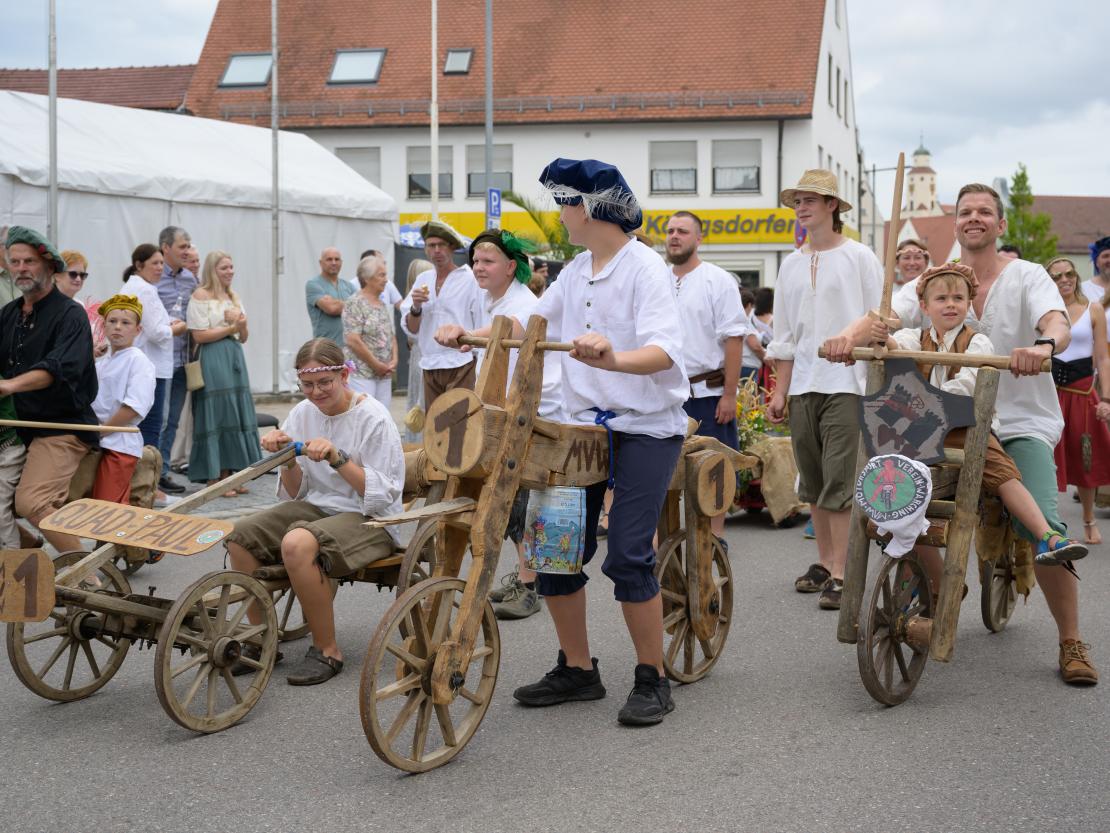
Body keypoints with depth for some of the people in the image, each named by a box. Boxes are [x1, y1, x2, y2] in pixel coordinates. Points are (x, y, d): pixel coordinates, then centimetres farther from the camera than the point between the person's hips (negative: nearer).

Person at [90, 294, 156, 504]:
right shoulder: (102, 363, 16)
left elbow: (134, 407, -19)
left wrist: (101, 430, -15)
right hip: (98, 443, 8)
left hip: (120, 443, -8)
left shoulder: (138, 360, -9)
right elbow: (90, 400, 21)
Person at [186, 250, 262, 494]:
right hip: (212, 361, -7)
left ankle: (230, 476, 11)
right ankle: (214, 478, 0)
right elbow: (199, 335, -12)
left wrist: (242, 324, -4)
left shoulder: (234, 296, 18)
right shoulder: (201, 296, -4)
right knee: (216, 417, -6)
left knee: (236, 416, 5)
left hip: (234, 359, 7)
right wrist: (231, 328, -9)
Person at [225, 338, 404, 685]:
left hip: (370, 520, -6)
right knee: (239, 537, -14)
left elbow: (383, 497, -16)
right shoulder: (302, 413, 4)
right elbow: (295, 494, 8)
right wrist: (289, 461, -12)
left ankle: (327, 651, -17)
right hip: (317, 507, 6)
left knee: (297, 543, -33)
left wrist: (338, 458, -26)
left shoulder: (373, 418, -12)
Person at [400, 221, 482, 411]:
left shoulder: (470, 279, -4)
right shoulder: (423, 280, 12)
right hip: (429, 367, 5)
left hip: (461, 366, -5)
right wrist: (416, 307, -9)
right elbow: (410, 330, 11)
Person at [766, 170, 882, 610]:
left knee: (839, 480, -9)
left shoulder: (859, 257, 0)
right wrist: (779, 391, 10)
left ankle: (839, 574, -7)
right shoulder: (791, 264, 14)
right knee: (812, 481, 10)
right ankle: (824, 562, 20)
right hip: (802, 385, 6)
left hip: (847, 382, -5)